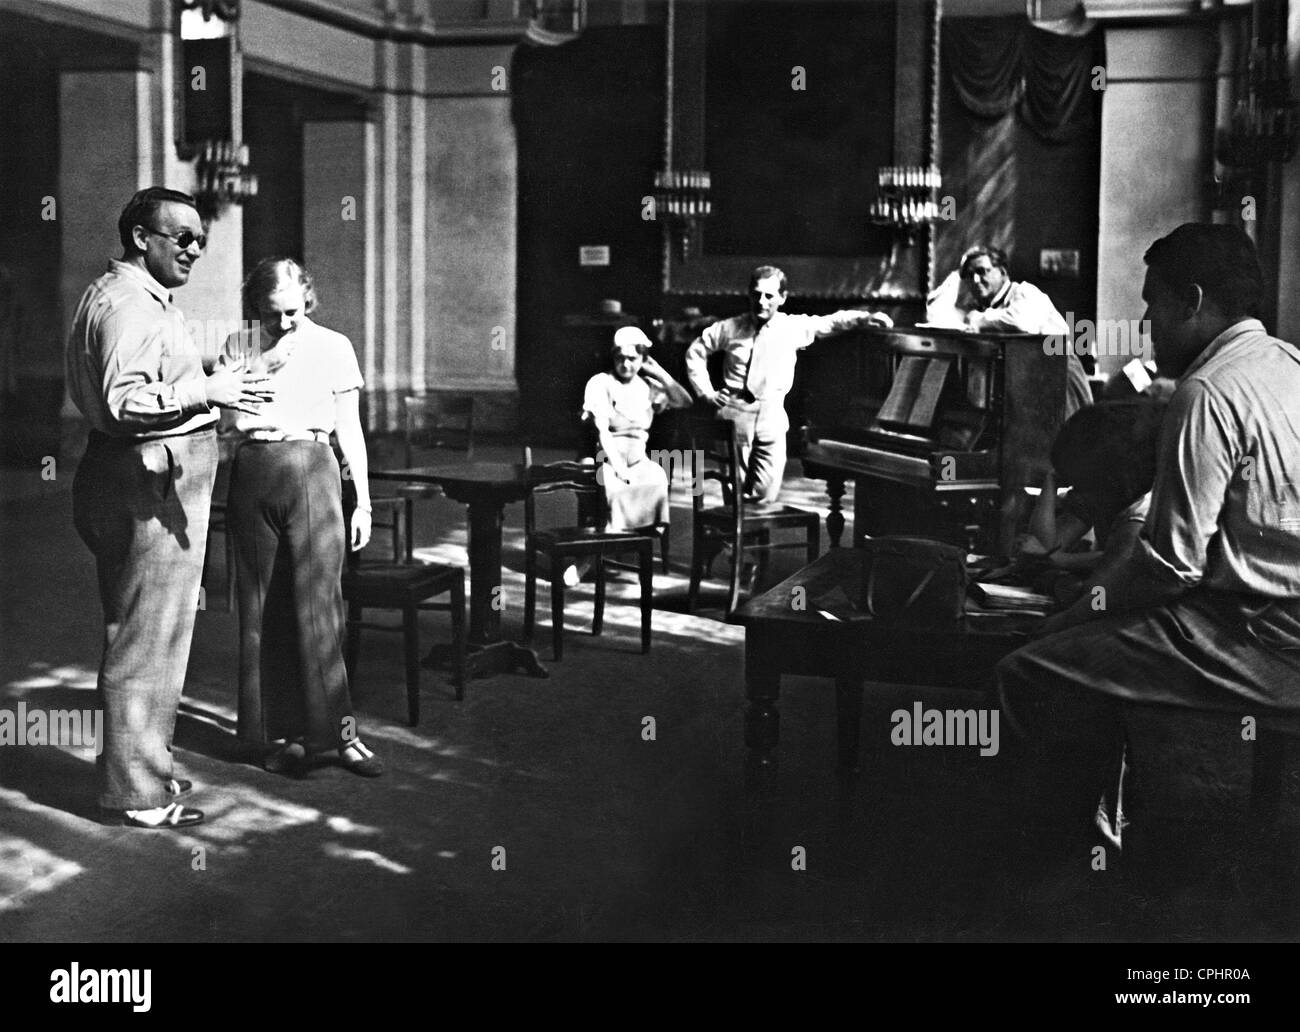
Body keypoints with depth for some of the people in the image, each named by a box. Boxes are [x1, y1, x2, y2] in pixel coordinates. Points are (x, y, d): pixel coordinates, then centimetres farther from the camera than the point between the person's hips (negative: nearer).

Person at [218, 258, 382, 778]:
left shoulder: (332, 346, 6)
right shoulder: (238, 346, 10)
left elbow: (350, 429, 8)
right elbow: (226, 422, 5)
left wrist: (364, 501, 5)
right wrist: (260, 369, -7)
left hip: (311, 472, -2)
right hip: (253, 476, 2)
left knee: (317, 605, -9)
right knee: (264, 609, 2)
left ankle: (339, 729, -3)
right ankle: (289, 735, 9)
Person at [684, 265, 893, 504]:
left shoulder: (794, 327, 5)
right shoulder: (730, 328, 5)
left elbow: (832, 322, 3)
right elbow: (695, 352, 15)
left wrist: (865, 318, -14)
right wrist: (706, 392, 8)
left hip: (771, 415, 0)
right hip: (734, 412, 0)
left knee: (765, 495, -8)